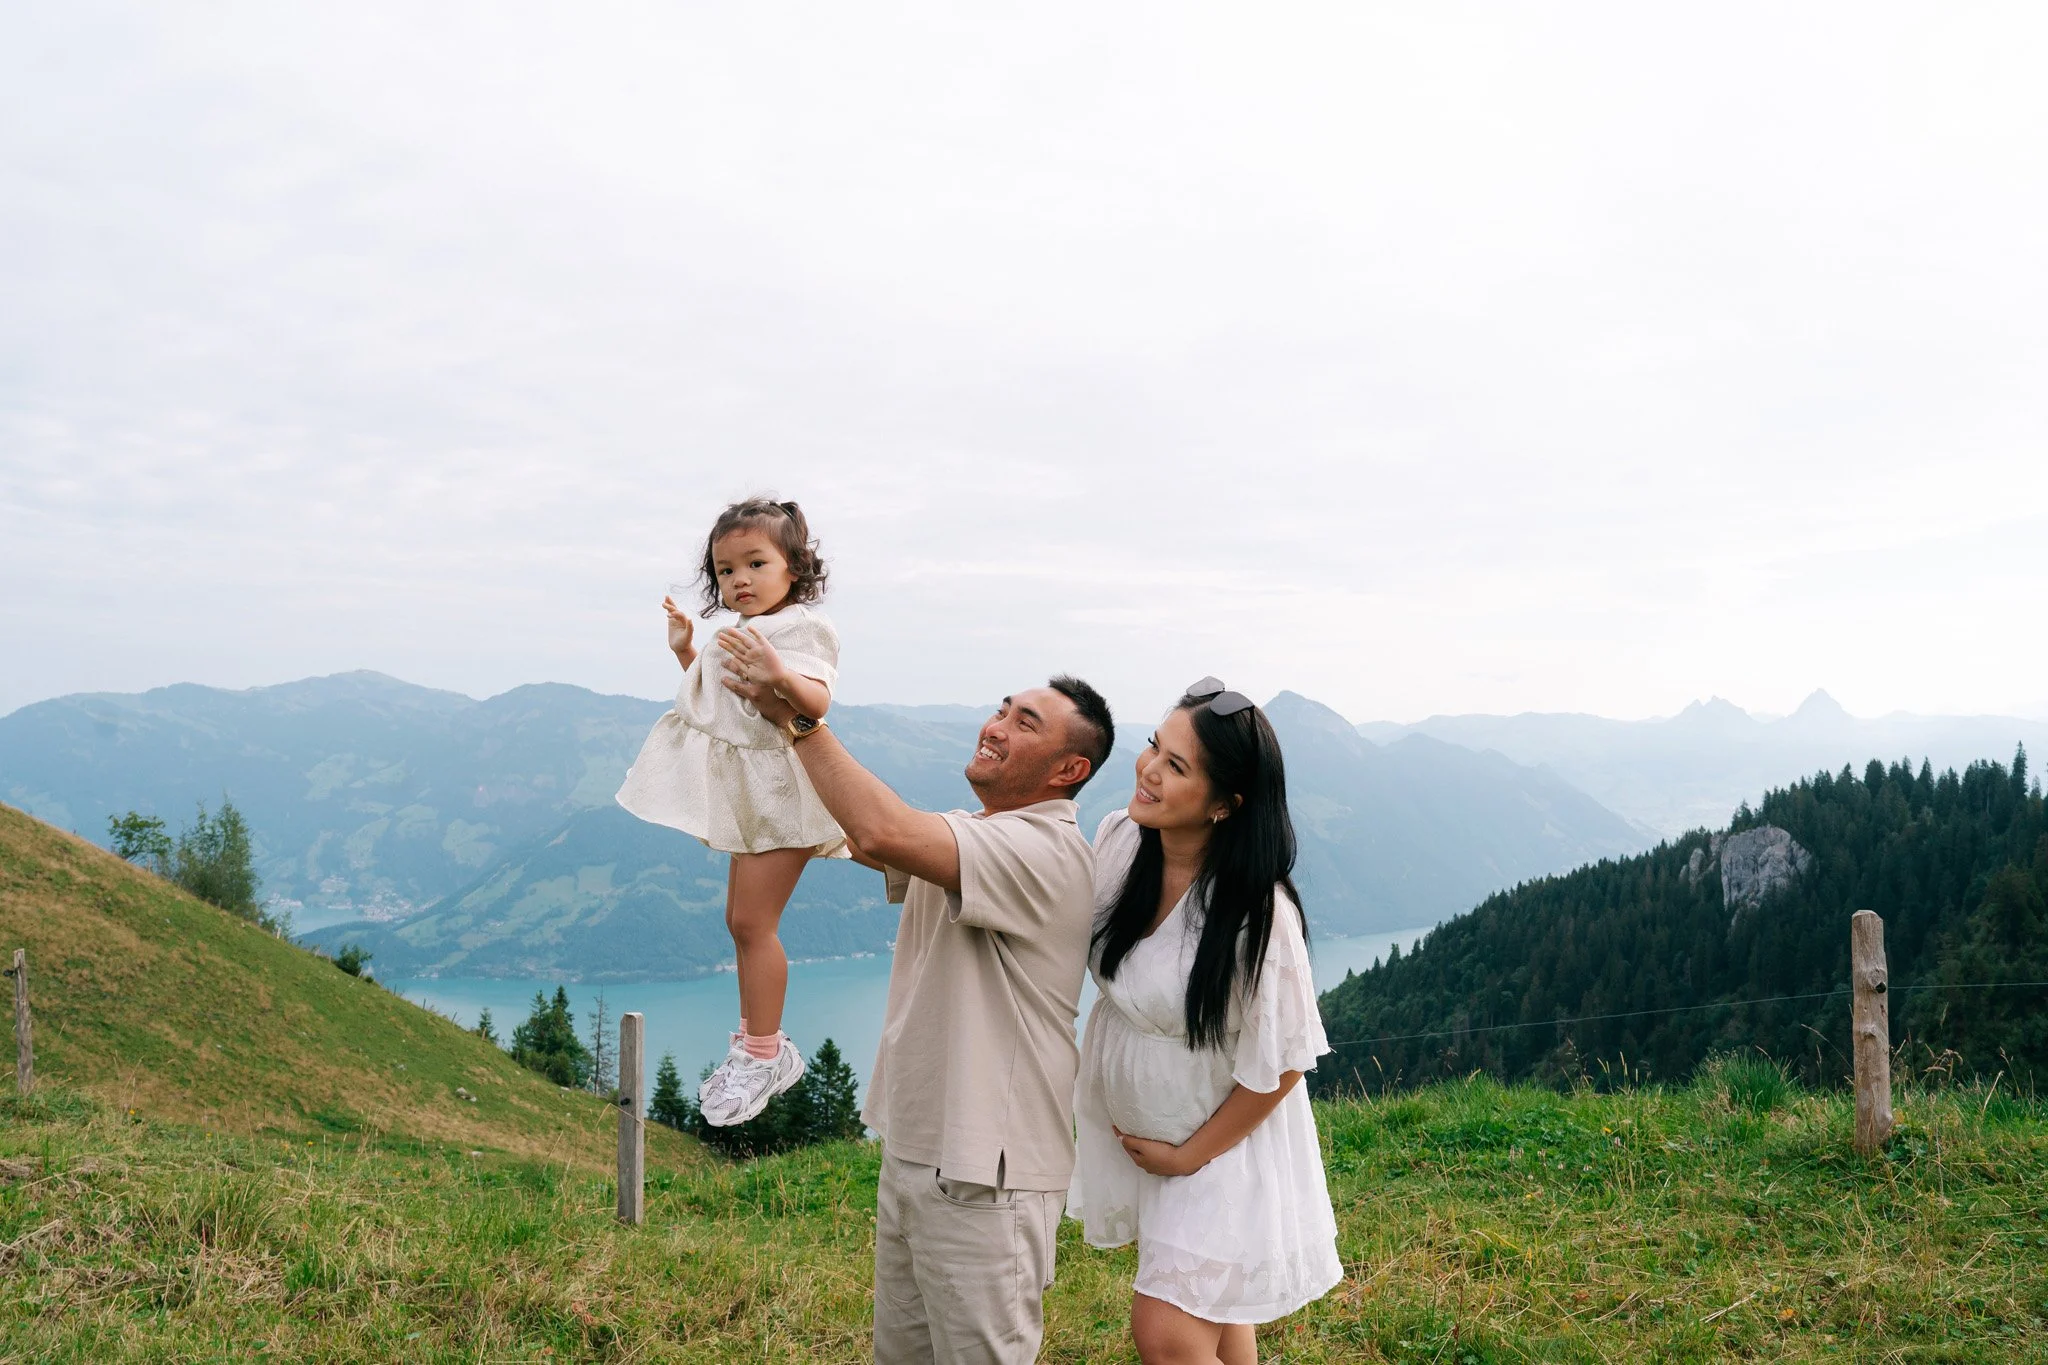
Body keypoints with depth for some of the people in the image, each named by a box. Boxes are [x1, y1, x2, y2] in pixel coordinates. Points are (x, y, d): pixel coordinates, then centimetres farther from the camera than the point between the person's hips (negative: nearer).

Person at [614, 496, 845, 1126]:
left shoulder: (801, 627, -14)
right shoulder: (737, 634, 16)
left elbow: (817, 701, -30)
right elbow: (713, 698, 28)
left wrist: (778, 674, -48)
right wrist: (685, 651, 16)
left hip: (779, 795, -10)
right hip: (748, 796, 10)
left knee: (751, 920, -9)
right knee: (742, 920, 16)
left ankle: (762, 1056, 1)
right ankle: (757, 1041, 27)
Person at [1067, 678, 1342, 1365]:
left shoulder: (1259, 914, -31)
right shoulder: (1118, 837, -13)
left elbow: (1279, 1063, -19)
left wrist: (1191, 1155, -10)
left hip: (1220, 1132, -6)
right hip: (1127, 1116, 6)